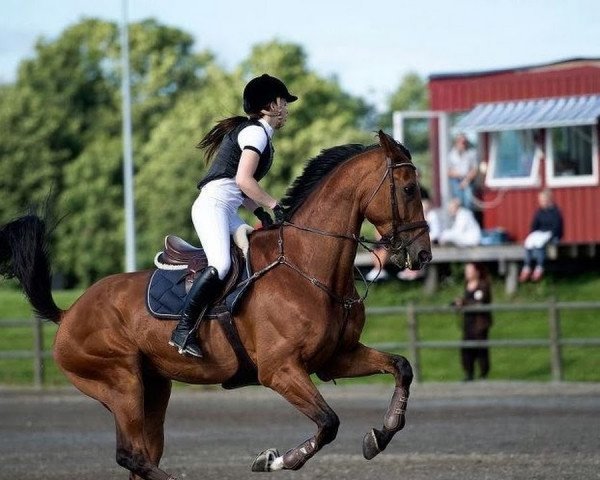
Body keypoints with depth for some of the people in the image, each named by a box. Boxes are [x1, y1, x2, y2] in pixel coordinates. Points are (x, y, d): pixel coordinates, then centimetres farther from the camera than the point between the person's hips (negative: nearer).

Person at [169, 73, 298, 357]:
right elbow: (243, 180, -16)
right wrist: (273, 206, -9)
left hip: (227, 212, 11)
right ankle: (183, 331, -32)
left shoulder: (253, 131, 25)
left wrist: (259, 211, 10)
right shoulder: (256, 132, -5)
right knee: (221, 264, -28)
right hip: (213, 205, -11)